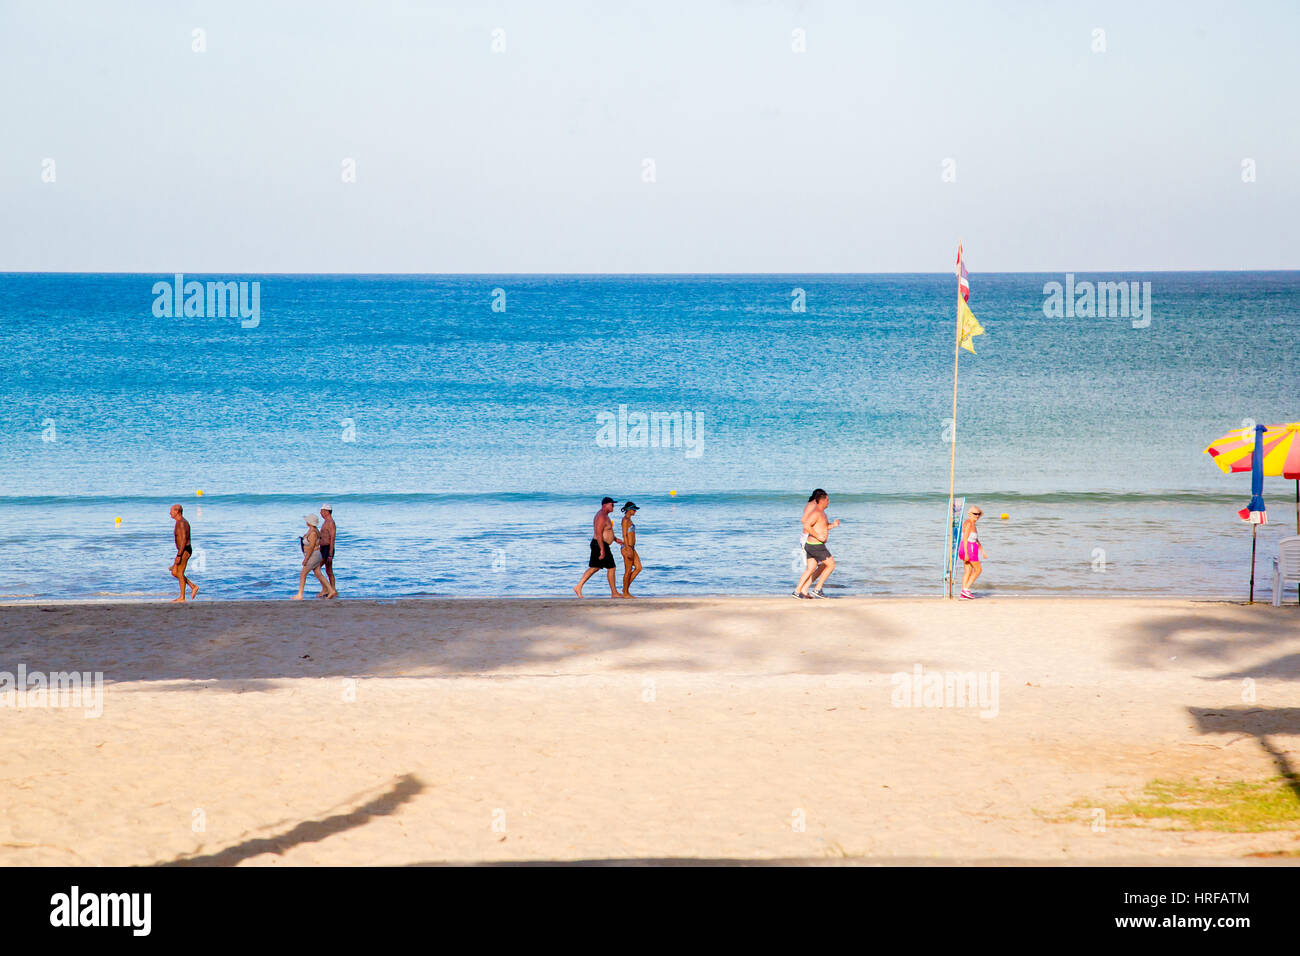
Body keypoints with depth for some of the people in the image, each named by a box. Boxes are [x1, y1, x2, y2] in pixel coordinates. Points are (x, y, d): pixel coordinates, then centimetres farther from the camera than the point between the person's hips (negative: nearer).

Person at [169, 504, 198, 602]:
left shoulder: (182, 523, -16)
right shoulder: (179, 522, 17)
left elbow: (184, 540, -22)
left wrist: (179, 555, -24)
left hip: (184, 551, -10)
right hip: (183, 551, 10)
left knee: (180, 574, -6)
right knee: (174, 573, 10)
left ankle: (182, 598, -2)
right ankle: (193, 586, 12)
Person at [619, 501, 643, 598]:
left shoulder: (629, 519, 16)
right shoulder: (625, 520, -13)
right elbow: (624, 535, -17)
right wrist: (628, 549, -21)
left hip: (631, 548, 10)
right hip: (627, 548, -10)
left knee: (638, 568, 8)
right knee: (628, 571, -3)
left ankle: (626, 588, 14)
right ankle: (625, 593, 4)